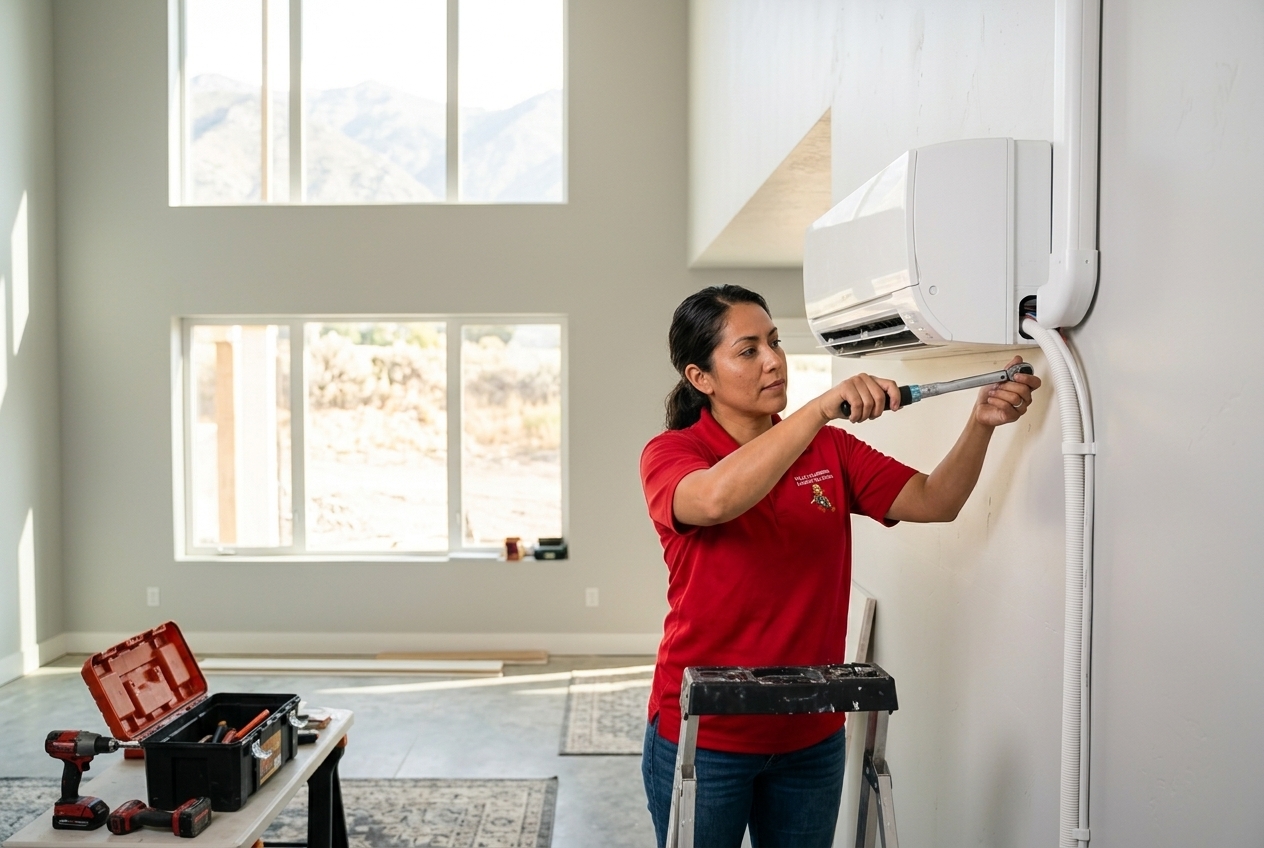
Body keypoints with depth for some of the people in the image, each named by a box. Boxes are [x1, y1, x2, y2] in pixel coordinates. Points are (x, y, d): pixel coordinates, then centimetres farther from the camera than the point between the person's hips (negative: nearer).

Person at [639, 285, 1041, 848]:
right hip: (702, 736, -4)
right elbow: (716, 498, -34)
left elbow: (934, 501, -4)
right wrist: (822, 408, -39)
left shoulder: (831, 449, 3)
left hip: (811, 734, 4)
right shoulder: (671, 453, -11)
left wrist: (981, 422, -20)